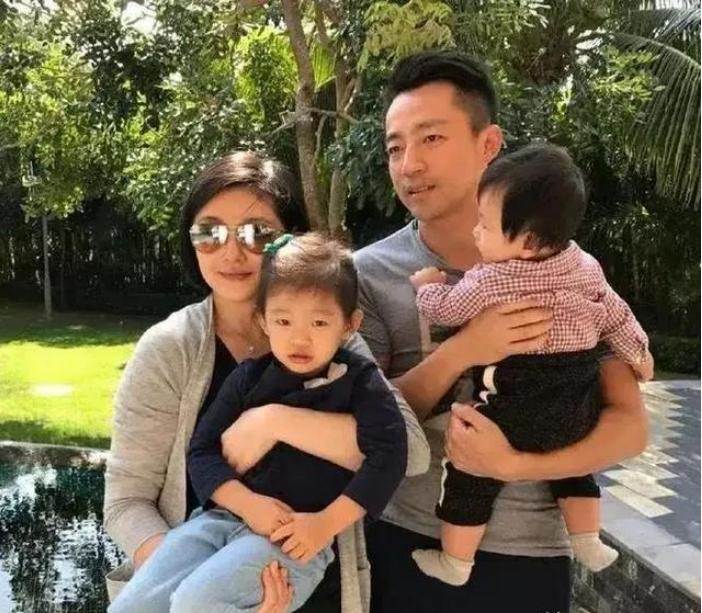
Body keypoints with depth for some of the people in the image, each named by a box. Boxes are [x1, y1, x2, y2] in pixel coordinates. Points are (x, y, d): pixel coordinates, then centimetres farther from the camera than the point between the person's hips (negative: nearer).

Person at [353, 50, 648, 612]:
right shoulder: (371, 272, -8)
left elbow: (629, 425, -7)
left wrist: (513, 464, -23)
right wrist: (463, 351, -24)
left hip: (530, 555, 0)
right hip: (404, 543, 0)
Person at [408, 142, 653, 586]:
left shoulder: (487, 283, -16)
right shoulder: (586, 267, 0)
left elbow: (443, 310, -3)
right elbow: (616, 315, 12)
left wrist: (426, 283, 18)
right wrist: (638, 353, 29)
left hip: (516, 412, -5)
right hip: (580, 404, 6)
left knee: (470, 478, 12)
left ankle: (455, 563, 25)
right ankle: (589, 543, 36)